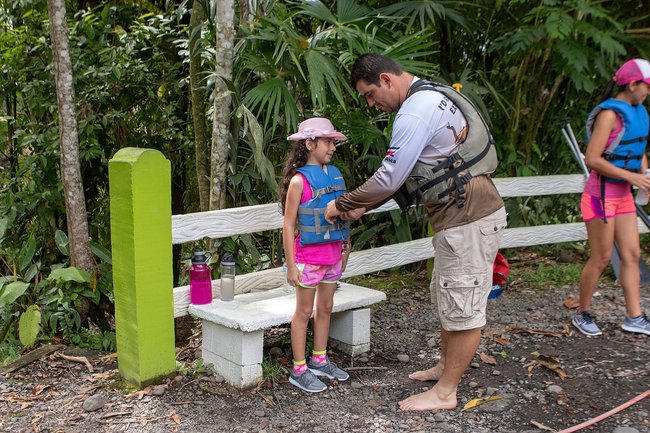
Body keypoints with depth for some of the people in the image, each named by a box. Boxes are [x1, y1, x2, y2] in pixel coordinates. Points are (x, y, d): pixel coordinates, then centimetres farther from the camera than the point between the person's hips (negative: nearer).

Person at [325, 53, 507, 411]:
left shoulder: (414, 112, -19)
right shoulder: (429, 97, 14)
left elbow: (389, 178, -20)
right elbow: (402, 174, 17)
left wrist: (341, 205, -6)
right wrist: (362, 206, 13)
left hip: (469, 217, -11)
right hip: (462, 212, 11)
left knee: (462, 306, -1)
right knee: (446, 296, 20)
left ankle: (445, 392, 10)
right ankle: (445, 366, 36)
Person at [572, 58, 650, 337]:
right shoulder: (610, 114, -16)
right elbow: (592, 159, -22)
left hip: (623, 195, 9)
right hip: (602, 194, -8)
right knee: (601, 259, -1)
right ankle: (583, 314, 15)